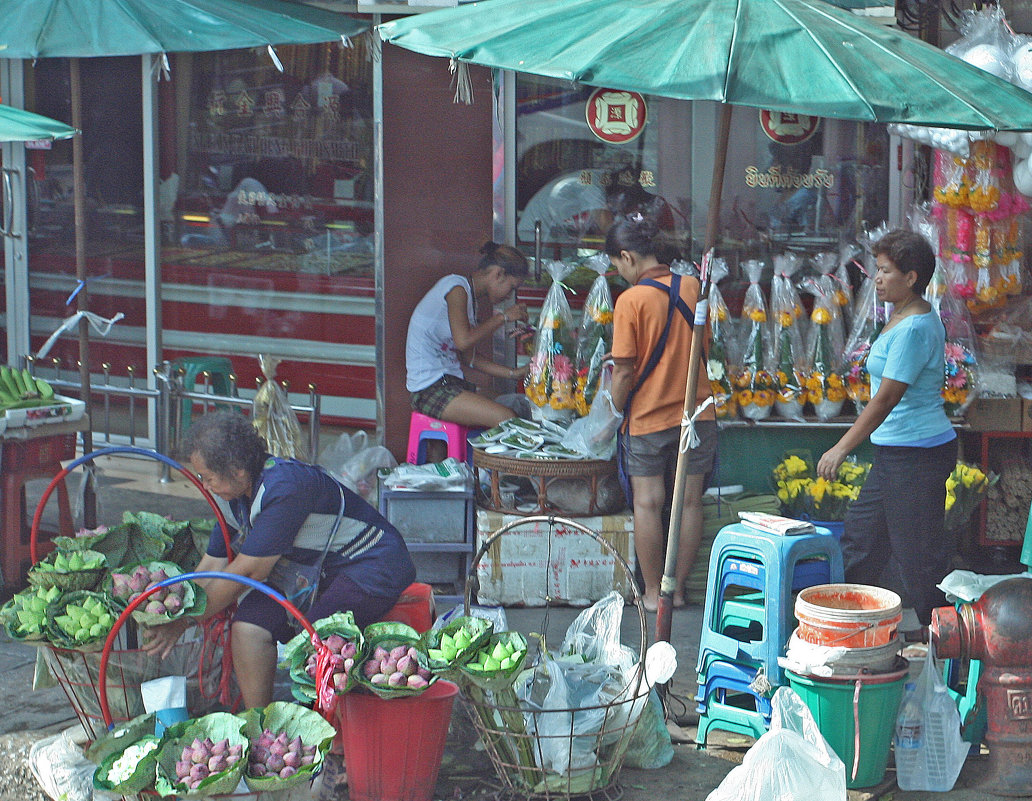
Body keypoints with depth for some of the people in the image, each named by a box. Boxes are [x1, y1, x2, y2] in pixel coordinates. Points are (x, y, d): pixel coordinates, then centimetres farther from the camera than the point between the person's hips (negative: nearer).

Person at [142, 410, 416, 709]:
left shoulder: (284, 488, -29)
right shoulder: (232, 497, 0)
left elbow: (247, 572, -23)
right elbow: (212, 566, 9)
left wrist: (185, 620, -14)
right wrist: (171, 619, 2)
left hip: (374, 567, -8)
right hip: (313, 570, 8)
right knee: (249, 625, -13)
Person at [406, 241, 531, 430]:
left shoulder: (473, 299, 16)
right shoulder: (456, 288, -11)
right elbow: (463, 341, -23)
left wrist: (513, 373, 10)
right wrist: (503, 317, -12)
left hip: (450, 382, 9)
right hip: (430, 386, -9)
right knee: (506, 419, -22)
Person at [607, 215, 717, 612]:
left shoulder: (631, 300, -14)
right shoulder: (692, 287, 2)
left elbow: (624, 371, -13)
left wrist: (616, 409, 3)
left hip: (649, 416, -4)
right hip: (697, 413, 5)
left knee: (648, 504, 5)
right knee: (689, 502, 9)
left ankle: (653, 593, 10)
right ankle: (678, 589, 16)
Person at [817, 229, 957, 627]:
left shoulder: (913, 329, -20)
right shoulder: (909, 317, 12)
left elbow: (887, 398, -22)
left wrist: (842, 448, -18)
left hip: (916, 455, -11)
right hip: (894, 452, 11)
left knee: (918, 556, -3)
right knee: (859, 537, 16)